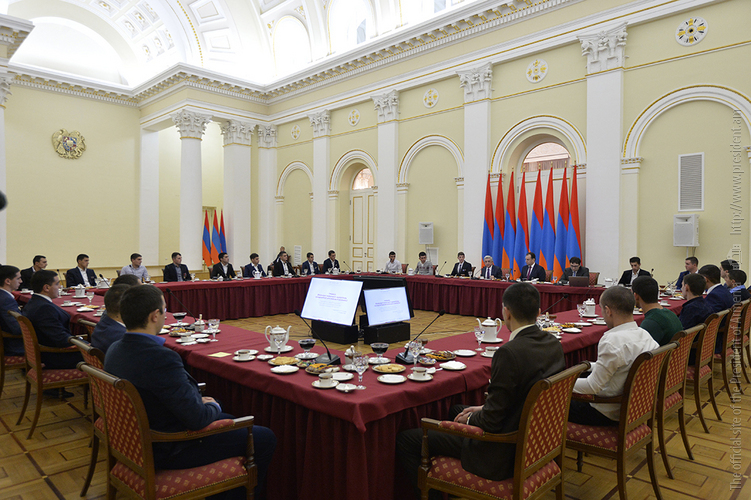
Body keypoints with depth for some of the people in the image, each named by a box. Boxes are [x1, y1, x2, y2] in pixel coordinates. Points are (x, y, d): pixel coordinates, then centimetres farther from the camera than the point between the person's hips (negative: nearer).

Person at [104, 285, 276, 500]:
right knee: (265, 439, -2)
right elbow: (197, 418, -29)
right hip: (167, 450, -9)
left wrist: (198, 401, 6)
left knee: (231, 422, 27)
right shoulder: (161, 358, -33)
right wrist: (213, 407, -6)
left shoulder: (114, 350, -3)